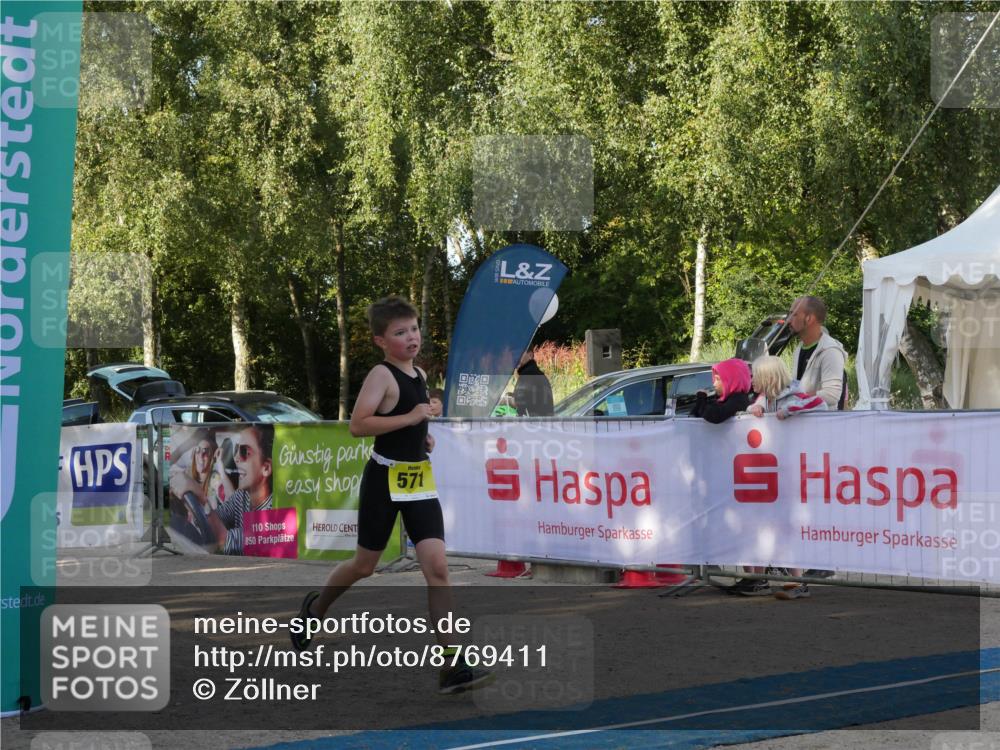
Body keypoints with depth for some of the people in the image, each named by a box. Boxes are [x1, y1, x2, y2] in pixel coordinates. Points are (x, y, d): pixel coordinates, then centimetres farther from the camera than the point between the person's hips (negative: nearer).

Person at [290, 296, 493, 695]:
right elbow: (357, 425, -27)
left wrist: (422, 436, 12)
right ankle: (314, 609, 43)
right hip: (385, 479, -6)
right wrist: (410, 418, -27)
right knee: (365, 565, 11)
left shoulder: (419, 374, 10)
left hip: (419, 481, 6)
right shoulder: (382, 375, -13)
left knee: (437, 566, -8)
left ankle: (452, 665, -11)